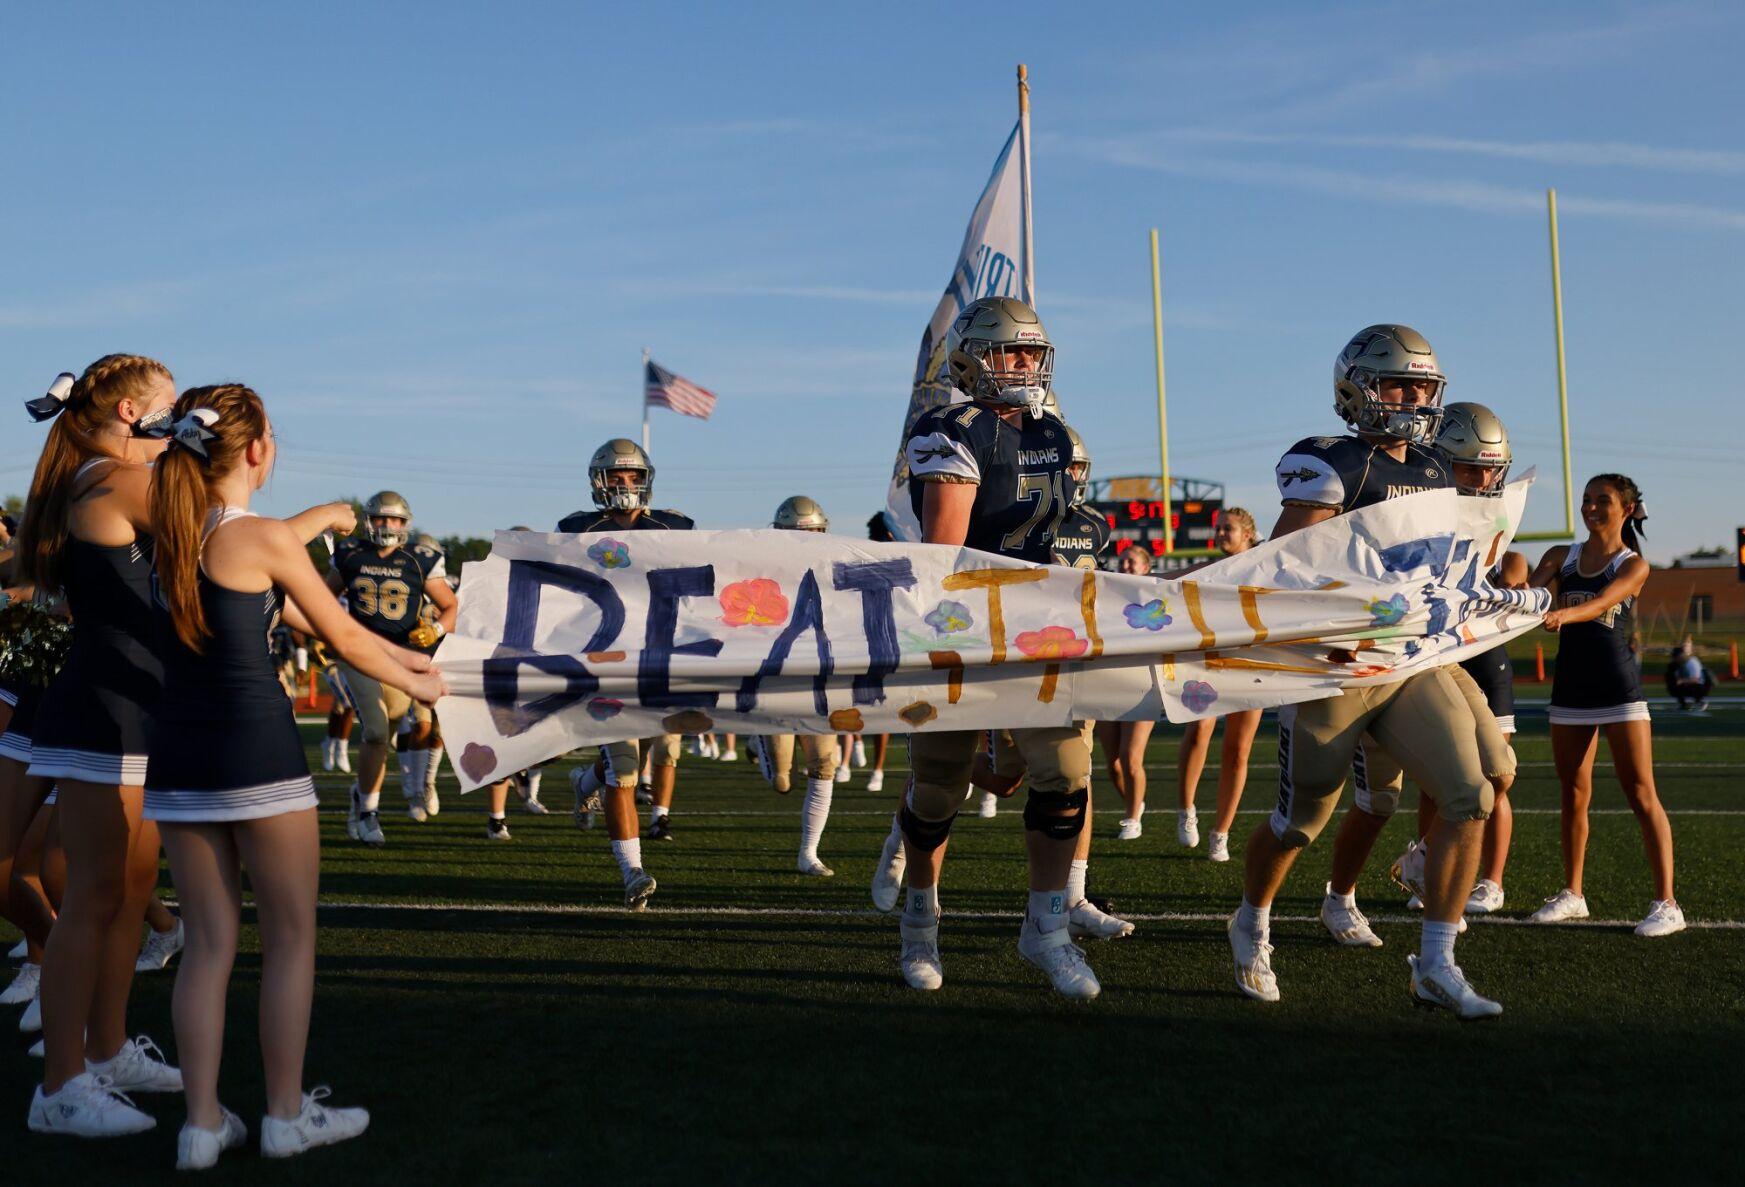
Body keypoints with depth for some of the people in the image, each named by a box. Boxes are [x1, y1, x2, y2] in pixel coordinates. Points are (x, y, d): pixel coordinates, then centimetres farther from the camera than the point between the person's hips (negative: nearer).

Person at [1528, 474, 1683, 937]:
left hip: (1618, 687, -4)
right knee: (1573, 794, 9)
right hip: (1570, 686, 4)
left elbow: (1600, 603, -22)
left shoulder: (1633, 565, -3)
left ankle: (1666, 903, -5)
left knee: (1641, 794, -7)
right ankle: (1572, 893, 20)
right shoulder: (1560, 557, 10)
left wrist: (1562, 613, -42)